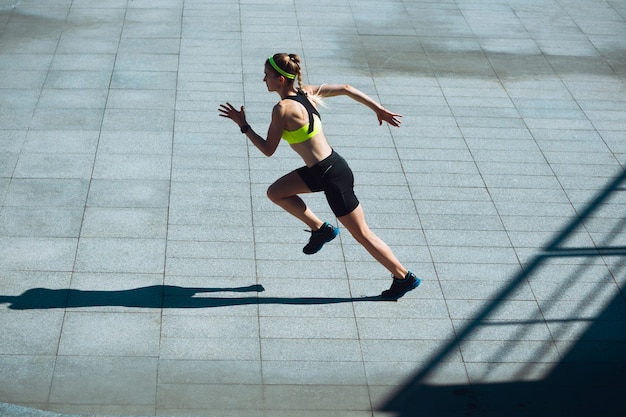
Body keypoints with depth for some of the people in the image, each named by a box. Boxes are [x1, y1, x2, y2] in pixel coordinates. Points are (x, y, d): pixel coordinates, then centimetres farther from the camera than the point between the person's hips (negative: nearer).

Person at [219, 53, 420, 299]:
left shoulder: (283, 109, -20)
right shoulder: (306, 92, 4)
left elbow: (268, 150, -13)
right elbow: (345, 89, 11)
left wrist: (243, 125, -4)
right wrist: (379, 109, 17)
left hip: (333, 176, -9)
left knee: (362, 234, 5)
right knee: (275, 193, 14)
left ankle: (404, 277, 17)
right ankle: (320, 229, 20)